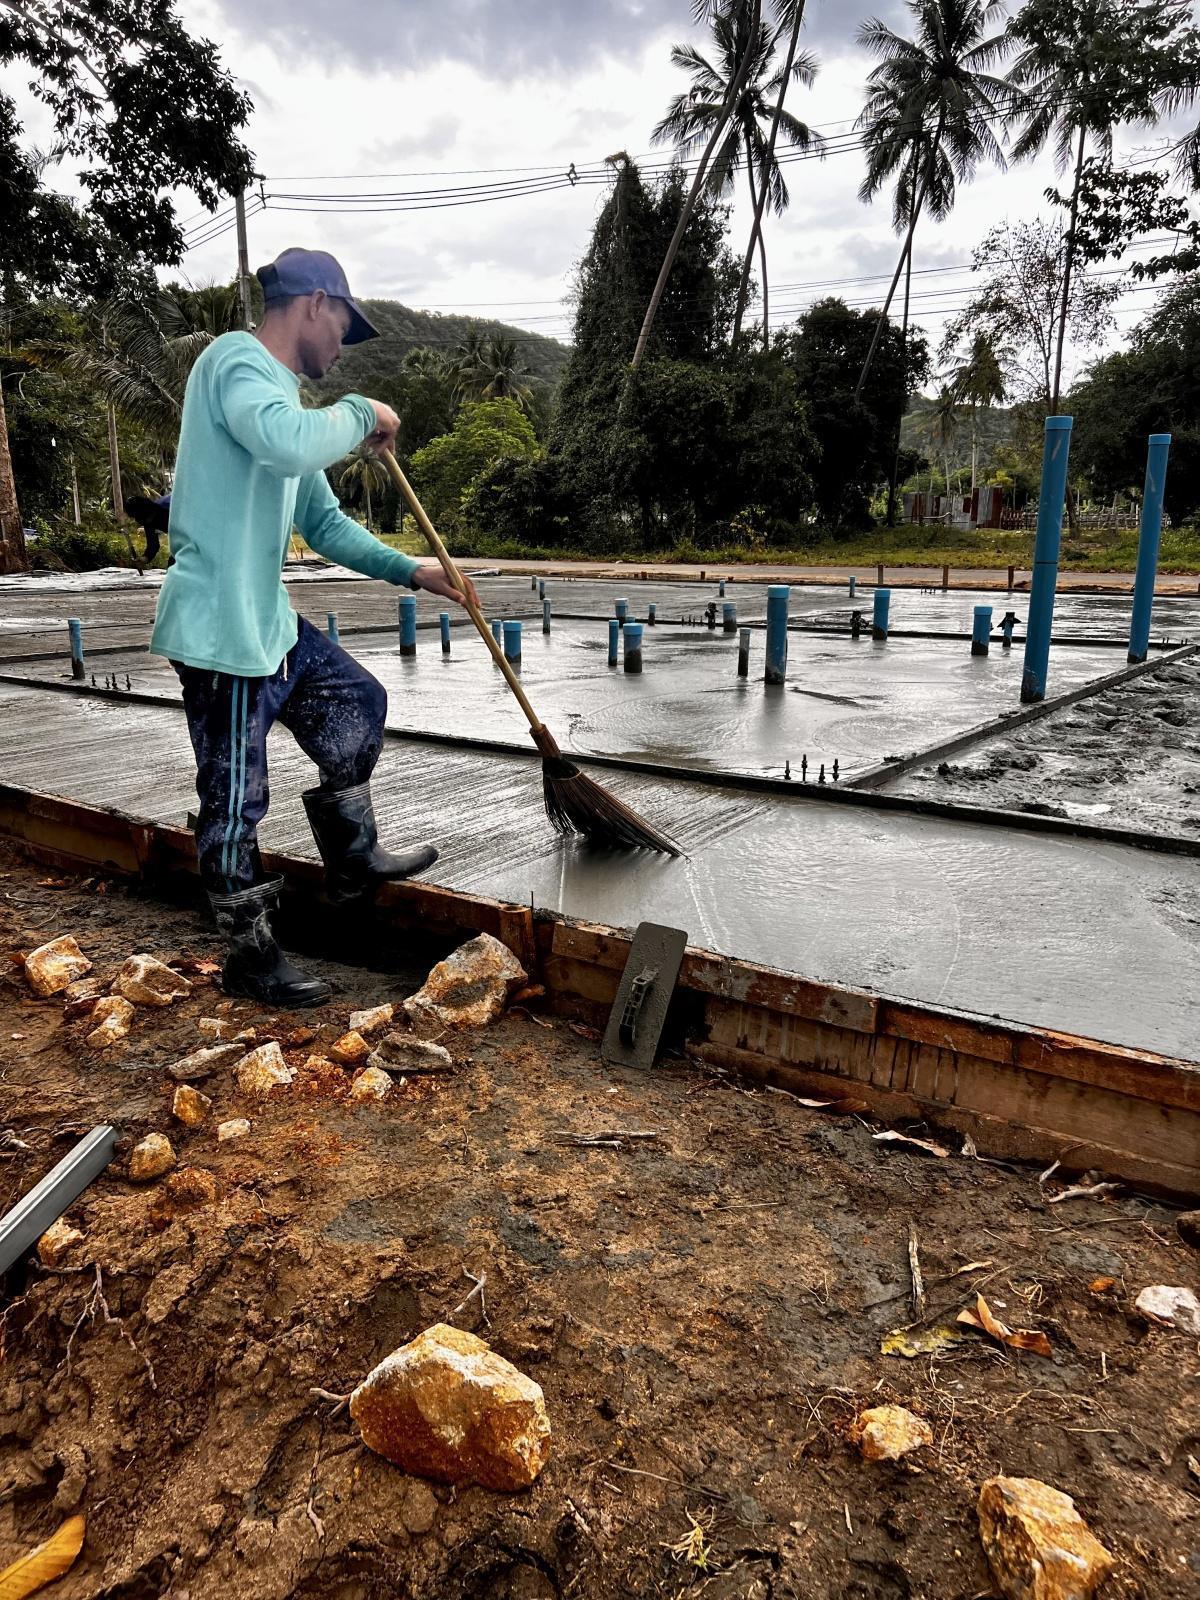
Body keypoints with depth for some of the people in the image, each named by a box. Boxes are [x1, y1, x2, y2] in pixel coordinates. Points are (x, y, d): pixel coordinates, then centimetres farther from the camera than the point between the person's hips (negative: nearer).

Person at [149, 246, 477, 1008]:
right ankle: (250, 954, 16)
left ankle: (354, 858, 33)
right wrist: (361, 414, -14)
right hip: (222, 628, -10)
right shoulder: (236, 360, -11)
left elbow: (325, 523, 21)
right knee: (236, 796, 0)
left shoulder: (279, 393, 17)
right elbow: (291, 443, -34)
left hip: (269, 620, 10)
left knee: (359, 702, 20)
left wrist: (411, 570, 14)